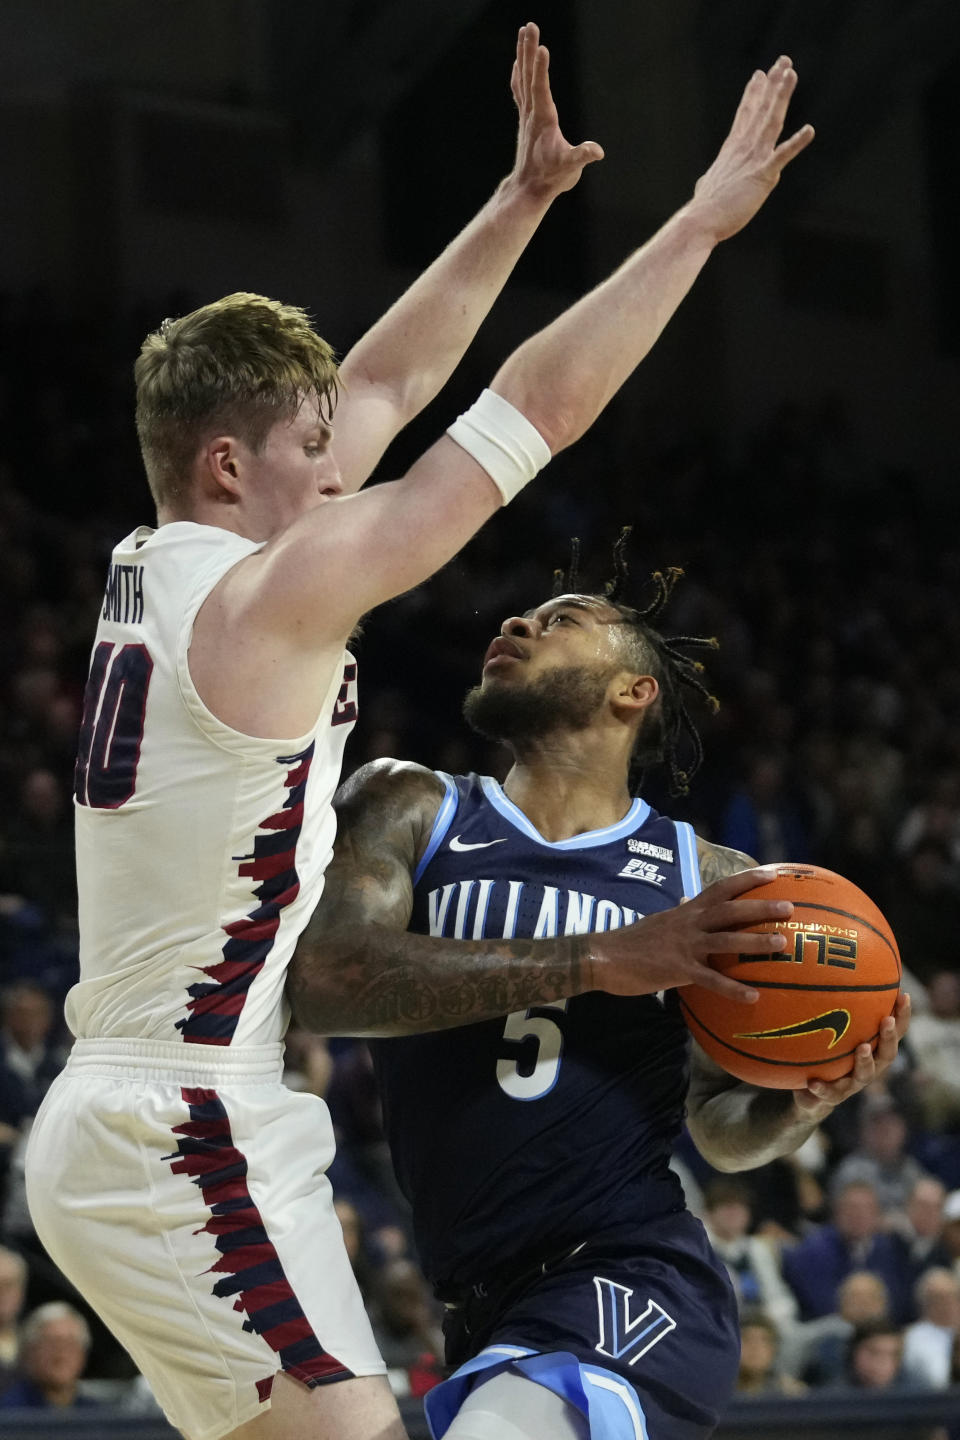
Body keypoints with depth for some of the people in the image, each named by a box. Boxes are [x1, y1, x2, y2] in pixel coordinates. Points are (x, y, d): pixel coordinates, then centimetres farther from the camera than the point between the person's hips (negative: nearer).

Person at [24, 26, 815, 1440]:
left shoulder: (153, 572, 10)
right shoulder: (267, 598, -15)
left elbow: (385, 390, 19)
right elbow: (542, 405, -12)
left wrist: (522, 198, 20)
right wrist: (701, 221, -5)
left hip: (109, 1125, 10)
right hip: (195, 1142, -10)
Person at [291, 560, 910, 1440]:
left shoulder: (710, 881, 7)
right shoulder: (410, 812, 5)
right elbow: (322, 978, -16)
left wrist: (803, 1104, -8)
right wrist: (605, 960, -23)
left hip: (638, 1291, -4)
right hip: (490, 1318, 4)